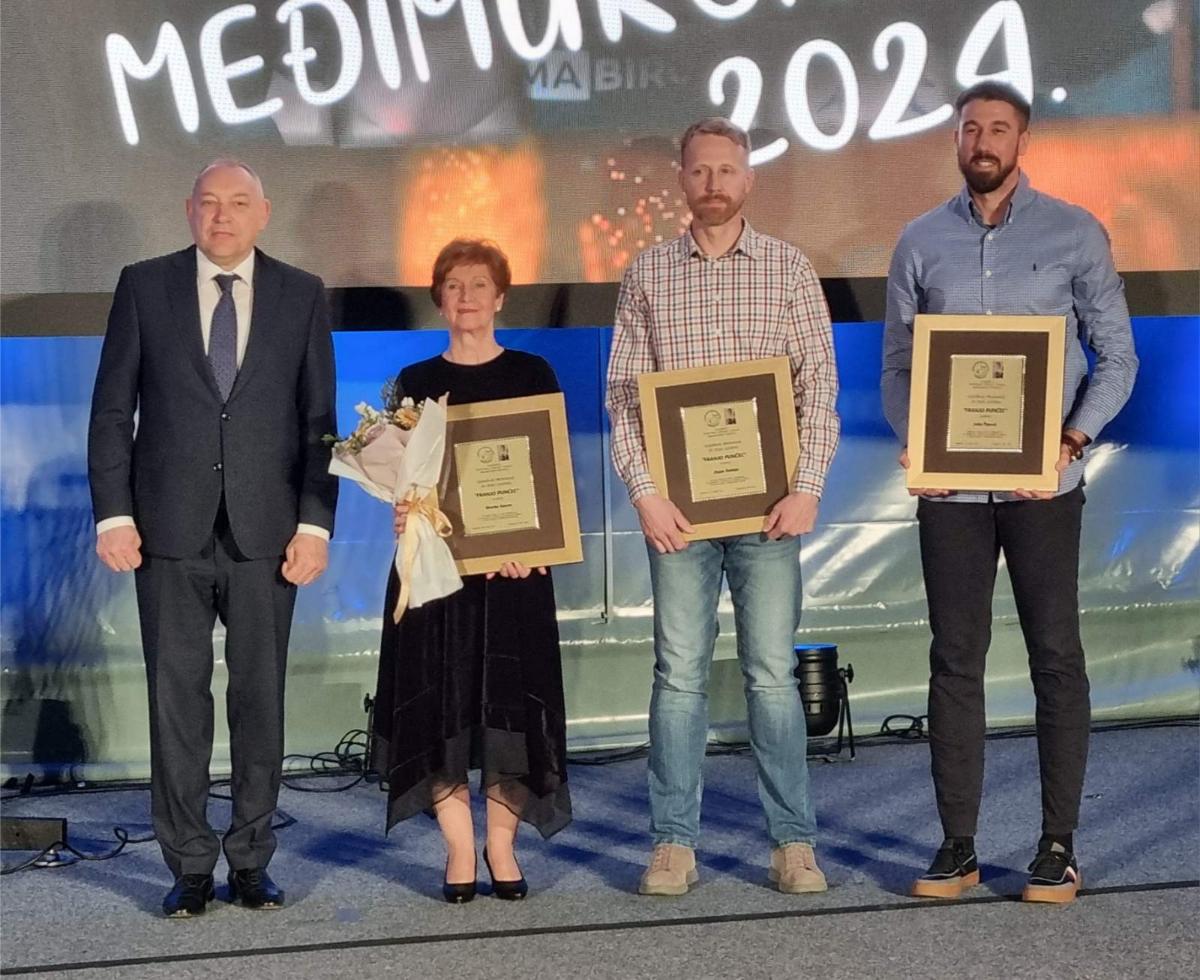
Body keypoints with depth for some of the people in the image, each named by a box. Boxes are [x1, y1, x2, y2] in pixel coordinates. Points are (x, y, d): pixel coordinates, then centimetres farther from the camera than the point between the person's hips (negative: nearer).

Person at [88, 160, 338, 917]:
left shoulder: (302, 295, 6)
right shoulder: (144, 286, 5)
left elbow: (320, 420, 5)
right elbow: (112, 411, 4)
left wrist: (315, 523, -3)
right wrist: (113, 514, -4)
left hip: (267, 533, 1)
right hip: (171, 529, 0)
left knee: (261, 697, 5)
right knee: (177, 697, 2)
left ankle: (252, 860, 14)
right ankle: (190, 865, 10)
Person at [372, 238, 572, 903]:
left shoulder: (532, 375, 7)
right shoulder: (415, 383, 10)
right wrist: (404, 511, -14)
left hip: (516, 562, -1)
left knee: (511, 698, -2)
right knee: (440, 700, -3)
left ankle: (501, 845, 9)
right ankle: (459, 850, 4)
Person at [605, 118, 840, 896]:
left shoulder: (789, 269, 5)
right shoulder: (648, 275, 8)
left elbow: (820, 386, 1)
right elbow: (623, 393, 5)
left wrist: (807, 487, -8)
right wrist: (645, 491, -6)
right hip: (678, 506, 1)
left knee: (772, 673, 1)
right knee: (679, 675, 3)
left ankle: (794, 841, 8)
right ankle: (675, 842, 9)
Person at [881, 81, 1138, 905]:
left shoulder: (1075, 234, 2)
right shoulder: (922, 243, 7)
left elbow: (1117, 356, 1)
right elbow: (897, 365, 8)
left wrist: (1073, 440, -14)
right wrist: (913, 445, -10)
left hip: (1044, 484, -2)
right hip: (950, 484, 2)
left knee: (1056, 655, 1)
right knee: (955, 659, 5)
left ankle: (1059, 845, 9)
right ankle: (958, 844, 11)